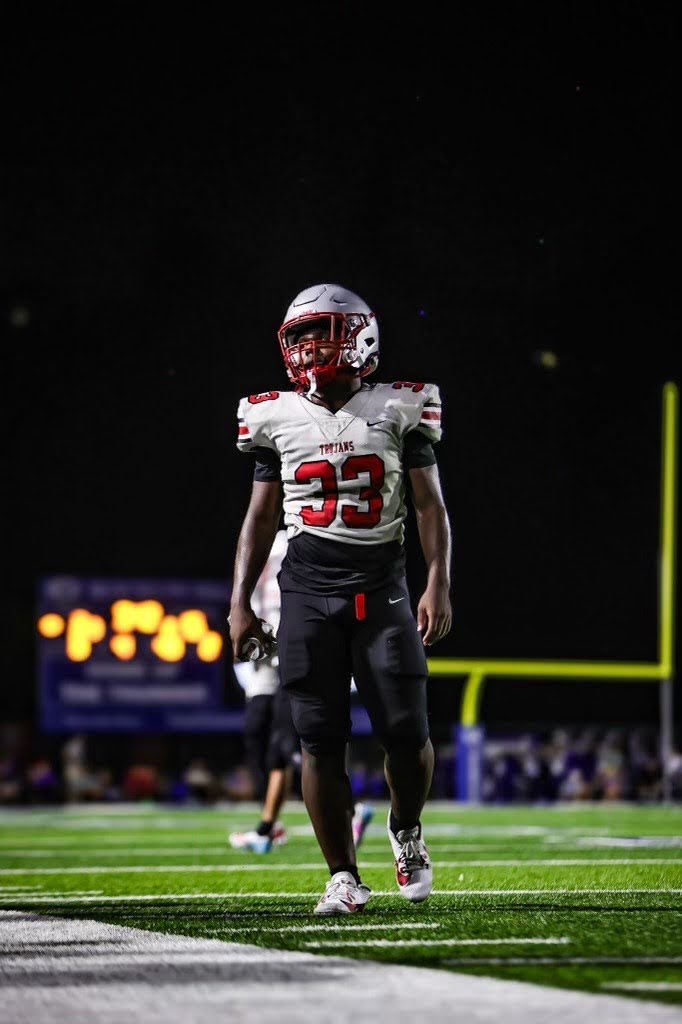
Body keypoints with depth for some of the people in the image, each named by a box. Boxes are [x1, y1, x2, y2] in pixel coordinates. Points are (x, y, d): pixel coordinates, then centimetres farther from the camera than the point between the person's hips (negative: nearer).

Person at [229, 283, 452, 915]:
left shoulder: (397, 413, 4)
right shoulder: (280, 420, 10)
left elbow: (430, 506, 3)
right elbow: (260, 519, 13)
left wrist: (438, 584, -9)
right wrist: (239, 602, 6)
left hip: (381, 588, -1)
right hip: (308, 591, 1)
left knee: (405, 731, -8)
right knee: (320, 739, -4)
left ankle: (406, 829, 23)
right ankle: (343, 877, 3)